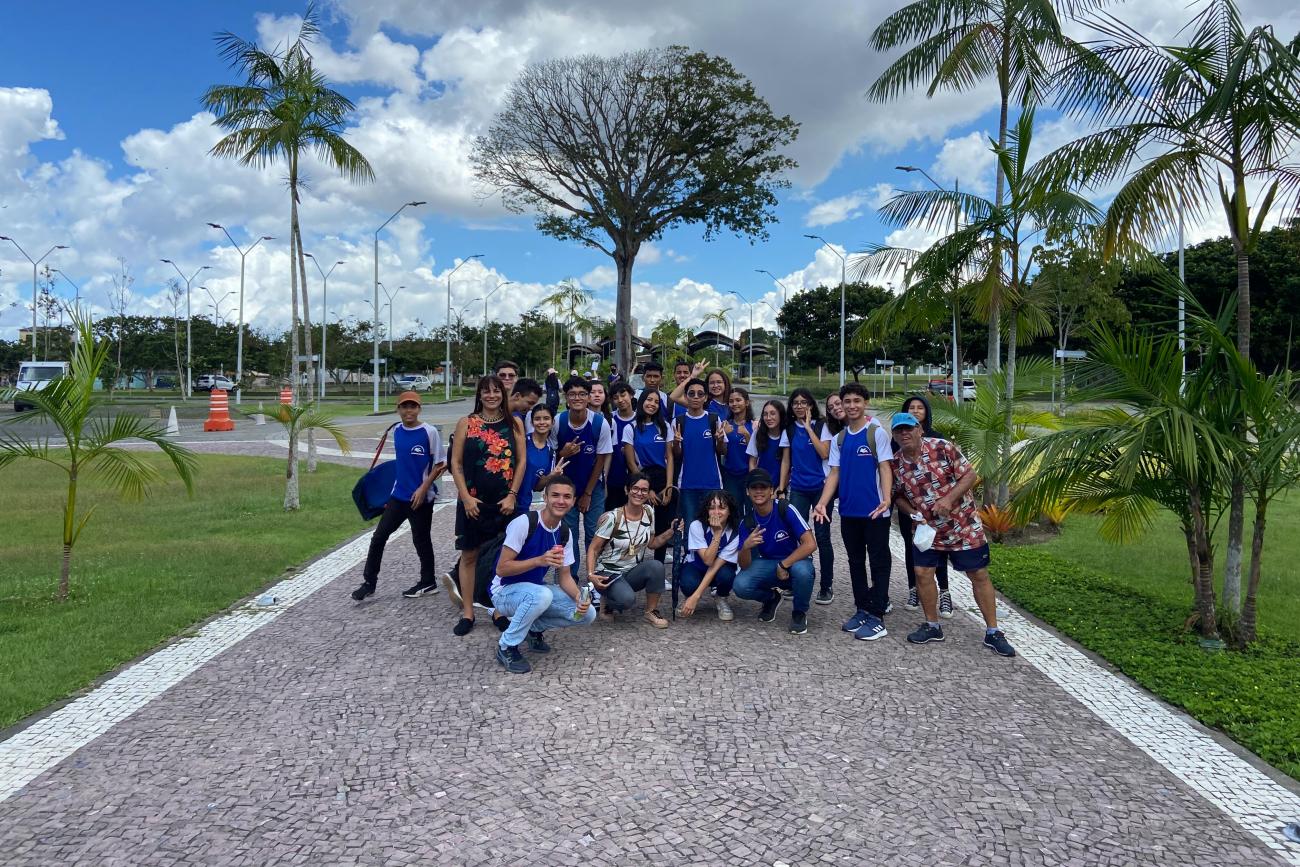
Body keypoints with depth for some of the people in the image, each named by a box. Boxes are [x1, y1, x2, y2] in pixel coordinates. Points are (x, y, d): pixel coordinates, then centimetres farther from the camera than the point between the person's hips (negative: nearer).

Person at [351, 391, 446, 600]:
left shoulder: (429, 432, -13)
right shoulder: (397, 431, 5)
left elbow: (440, 464, -10)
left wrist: (423, 488, -15)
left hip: (421, 498, -5)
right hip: (398, 496, 5)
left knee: (421, 540, 7)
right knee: (378, 537, 3)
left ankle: (428, 582, 24)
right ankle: (369, 582, 13)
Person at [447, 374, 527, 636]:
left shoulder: (514, 424, 4)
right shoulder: (466, 423, 1)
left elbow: (521, 461, 1)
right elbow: (456, 463, -1)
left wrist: (512, 495, -7)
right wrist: (466, 497, -9)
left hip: (504, 501, 1)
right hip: (473, 501, -1)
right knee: (469, 555, 4)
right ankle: (467, 612, 13)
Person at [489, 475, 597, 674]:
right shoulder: (524, 523, -23)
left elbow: (564, 576, 3)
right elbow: (501, 569, -23)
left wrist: (579, 597, -18)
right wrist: (539, 560, -35)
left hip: (534, 589, 7)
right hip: (505, 592, -6)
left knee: (587, 613, -9)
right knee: (542, 595, -39)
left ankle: (534, 628, 12)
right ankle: (506, 647, -16)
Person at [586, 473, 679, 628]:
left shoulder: (649, 512, 0)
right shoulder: (612, 518, -17)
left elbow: (651, 543, 11)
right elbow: (593, 549, -12)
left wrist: (671, 531, -5)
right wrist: (591, 575, -27)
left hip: (633, 572, 5)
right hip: (608, 573, -5)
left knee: (656, 566, -28)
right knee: (627, 599, -35)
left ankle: (651, 612, -8)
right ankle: (607, 601, 1)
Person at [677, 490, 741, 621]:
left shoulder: (735, 532, -22)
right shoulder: (697, 526, -23)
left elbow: (716, 565, -27)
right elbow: (708, 560, -28)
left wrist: (696, 596, -32)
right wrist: (717, 533, -35)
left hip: (721, 568, 1)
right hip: (695, 566, -1)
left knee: (726, 575, -36)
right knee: (689, 584, -35)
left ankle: (721, 598, -1)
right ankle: (690, 597, 3)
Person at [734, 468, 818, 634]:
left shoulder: (786, 510, -19)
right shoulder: (747, 522, -7)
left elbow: (810, 544, -25)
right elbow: (744, 565, -11)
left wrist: (784, 565, -23)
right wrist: (746, 547, -33)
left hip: (795, 560, -3)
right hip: (767, 564, 3)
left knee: (802, 570, -39)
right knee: (740, 586, -25)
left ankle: (800, 612, -6)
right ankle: (772, 597, 11)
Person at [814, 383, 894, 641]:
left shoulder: (877, 432, -5)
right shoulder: (839, 439, 9)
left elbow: (885, 468, -9)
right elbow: (834, 474, 7)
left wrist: (886, 498, -25)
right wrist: (822, 503, -6)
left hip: (874, 511, -5)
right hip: (849, 511, 6)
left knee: (879, 562, 2)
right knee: (855, 562, 13)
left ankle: (877, 617, 6)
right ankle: (862, 610, 24)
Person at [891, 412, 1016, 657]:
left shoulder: (942, 448, -16)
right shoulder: (895, 463, -4)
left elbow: (969, 474, -13)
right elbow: (899, 496, 9)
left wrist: (949, 499, -25)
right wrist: (912, 512, -10)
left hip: (963, 525, -3)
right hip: (927, 528, 3)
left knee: (979, 575, 2)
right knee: (922, 573, 1)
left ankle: (993, 632, 12)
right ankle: (932, 626, 19)